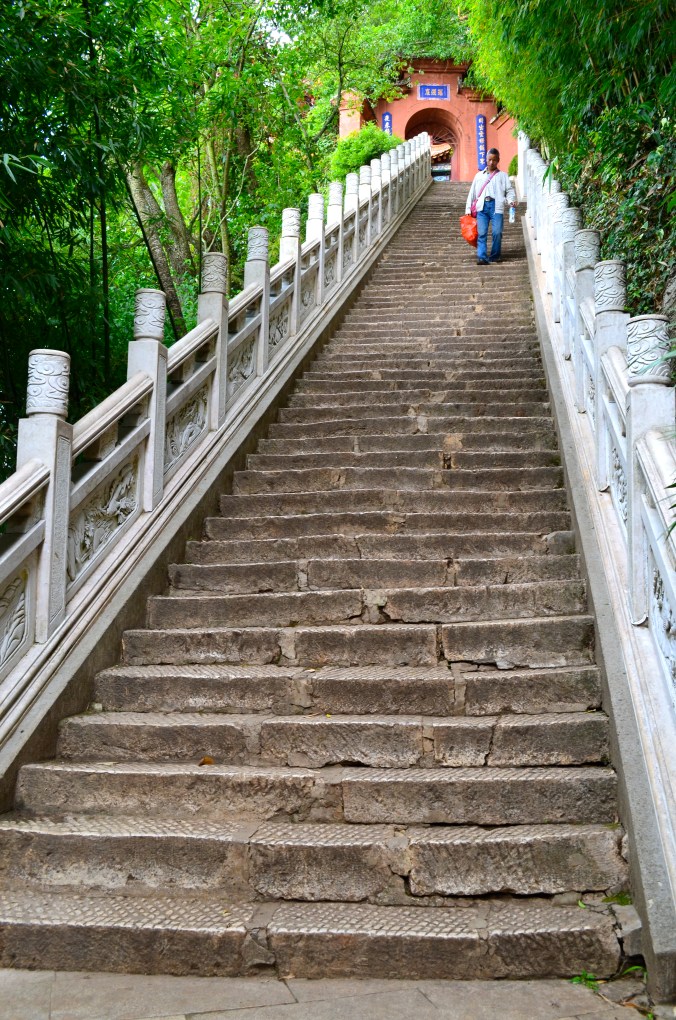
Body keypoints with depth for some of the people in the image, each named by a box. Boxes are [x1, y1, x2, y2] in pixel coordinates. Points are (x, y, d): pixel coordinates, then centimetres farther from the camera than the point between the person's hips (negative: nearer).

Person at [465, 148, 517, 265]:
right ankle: (482, 257, -12)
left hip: (496, 206, -1)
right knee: (482, 233, -9)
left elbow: (509, 190, 10)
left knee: (497, 232, -9)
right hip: (482, 206, 1)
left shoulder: (502, 175, 17)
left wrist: (511, 200, -10)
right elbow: (472, 193, 20)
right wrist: (468, 208, 12)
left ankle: (495, 256, 5)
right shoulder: (479, 175, 22)